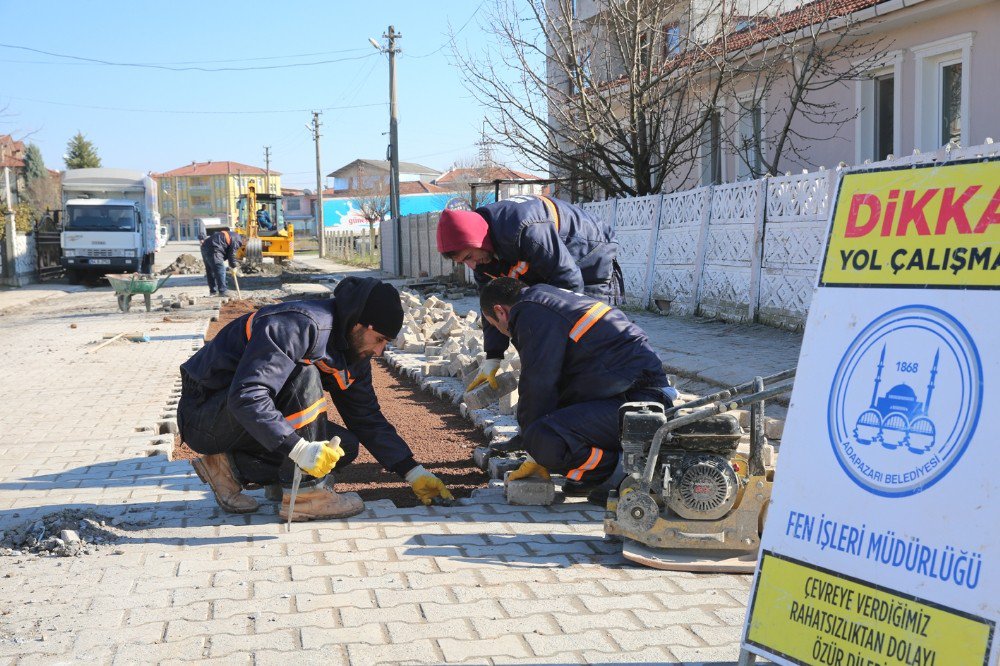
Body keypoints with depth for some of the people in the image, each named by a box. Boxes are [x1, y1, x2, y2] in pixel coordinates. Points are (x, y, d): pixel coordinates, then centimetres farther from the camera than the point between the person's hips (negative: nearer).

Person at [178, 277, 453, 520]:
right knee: (303, 377, -30)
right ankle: (306, 494, -21)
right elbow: (246, 395, -37)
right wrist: (301, 449, -42)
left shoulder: (354, 352, 2)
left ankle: (234, 468, -1)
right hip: (203, 416, -9)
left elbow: (368, 419, 9)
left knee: (344, 447, -3)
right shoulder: (297, 325, -27)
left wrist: (414, 473, 2)